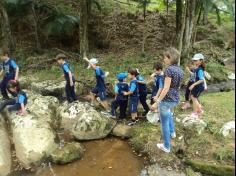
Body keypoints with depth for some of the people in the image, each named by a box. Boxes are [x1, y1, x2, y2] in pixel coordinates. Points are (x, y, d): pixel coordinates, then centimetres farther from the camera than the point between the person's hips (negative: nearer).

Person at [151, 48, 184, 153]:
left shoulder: (169, 69, -19)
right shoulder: (180, 70, 5)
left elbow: (166, 88, -24)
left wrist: (157, 102, -22)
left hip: (167, 100, -9)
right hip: (176, 100, 9)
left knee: (164, 123, 7)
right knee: (169, 113, 39)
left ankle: (166, 147, 20)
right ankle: (172, 132, 47)